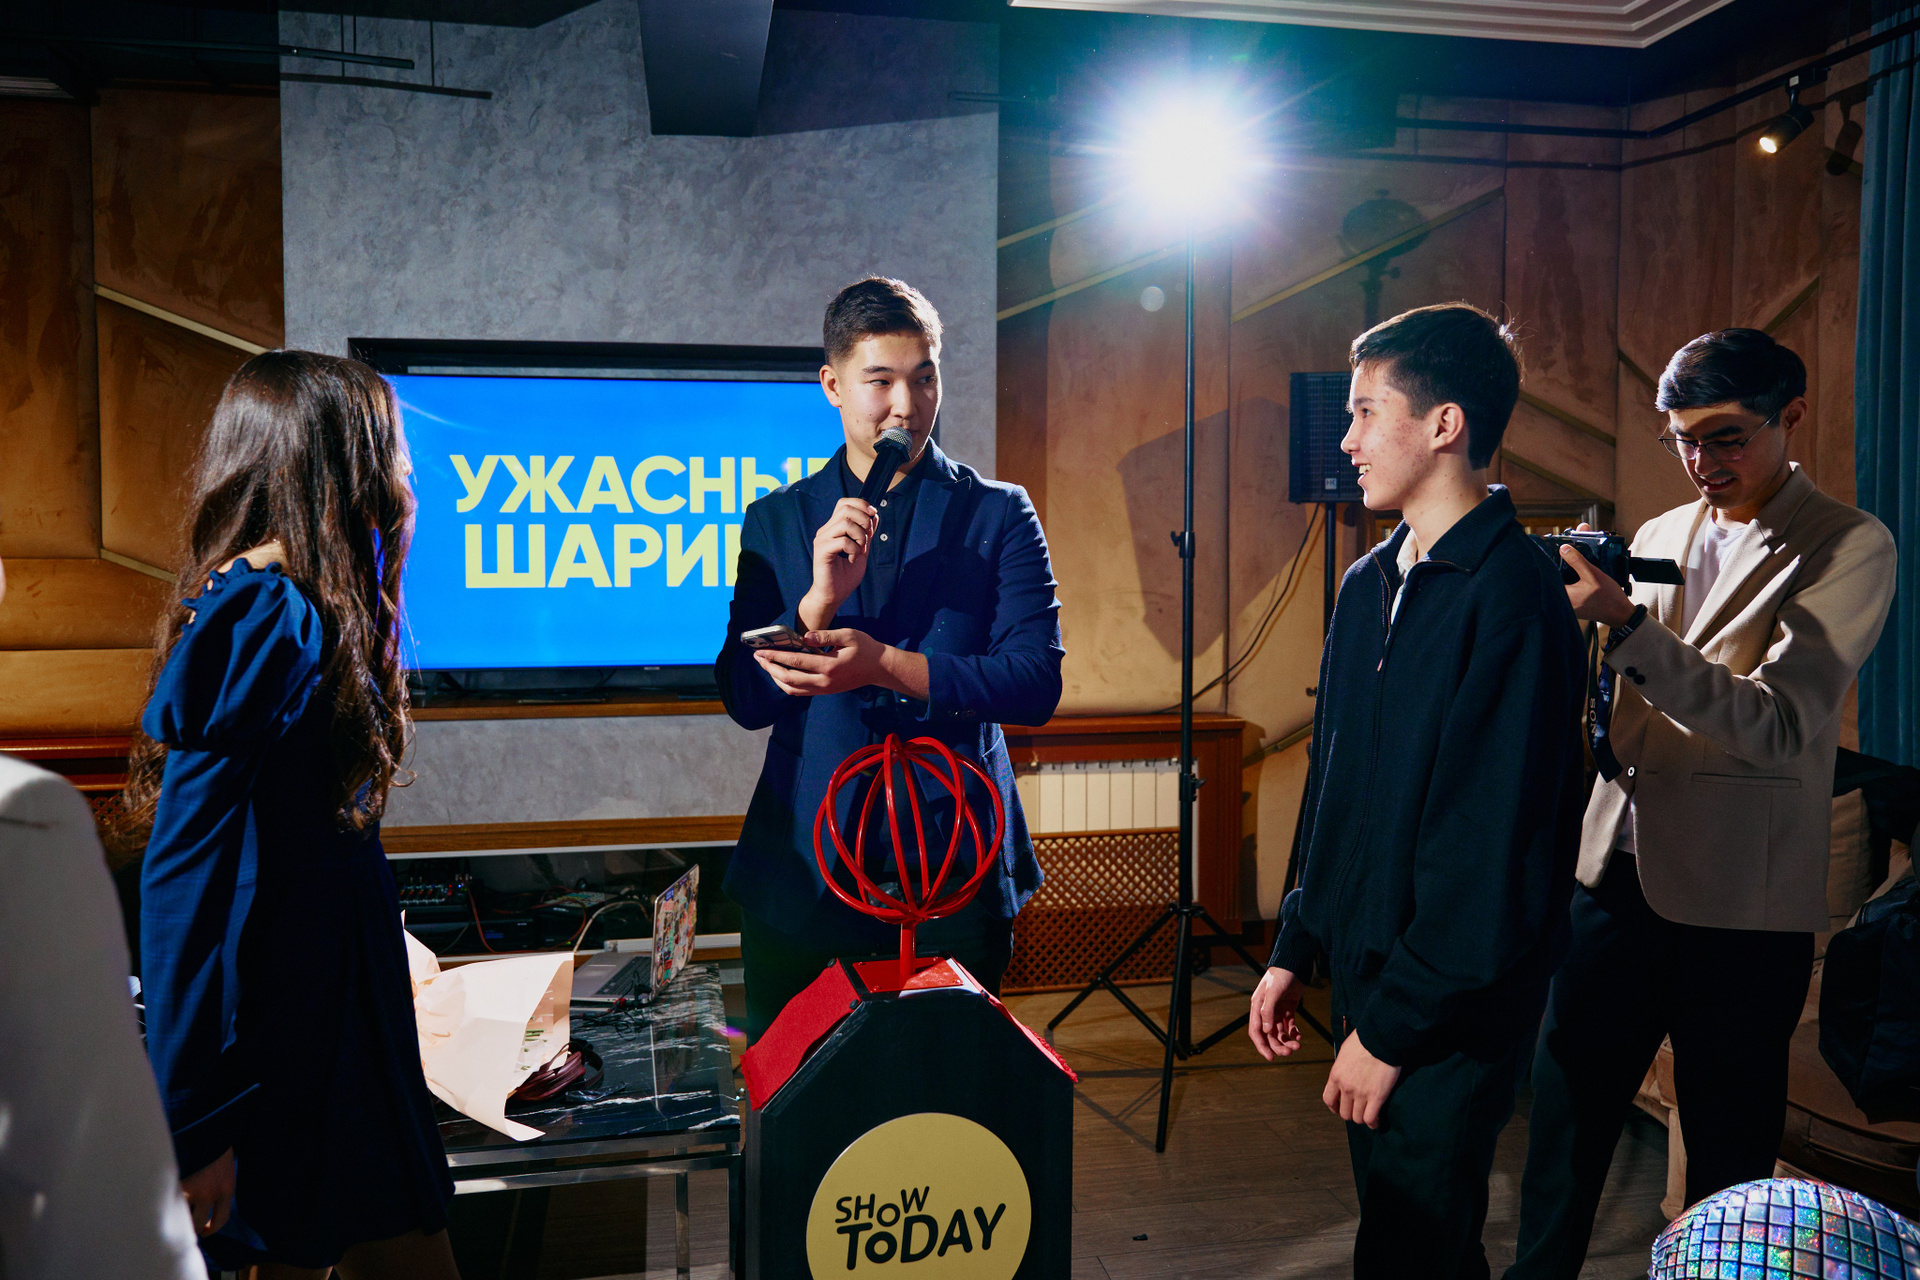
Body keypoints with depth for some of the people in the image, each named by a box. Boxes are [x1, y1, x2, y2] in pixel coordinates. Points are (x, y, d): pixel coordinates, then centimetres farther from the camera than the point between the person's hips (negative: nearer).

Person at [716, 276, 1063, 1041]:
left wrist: (887, 666, -20)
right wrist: (819, 598, -18)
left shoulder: (1000, 516, 3)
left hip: (953, 876, -1)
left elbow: (1037, 684, -7)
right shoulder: (776, 522, 7)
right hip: (801, 875, 2)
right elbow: (744, 700, 0)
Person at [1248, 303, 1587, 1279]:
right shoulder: (1369, 585, 9)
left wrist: (1394, 1026, -17)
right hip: (1366, 977, 8)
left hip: (1449, 1014, -8)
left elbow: (1495, 847, -22)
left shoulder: (1512, 597, -19)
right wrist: (1294, 950, 13)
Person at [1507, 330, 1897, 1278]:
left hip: (1740, 904, -5)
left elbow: (1781, 726, -20)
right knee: (1564, 1115, 14)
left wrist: (1630, 627, -27)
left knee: (1730, 1157, 9)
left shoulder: (1849, 549, -7)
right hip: (1616, 872, 5)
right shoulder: (1657, 536, 11)